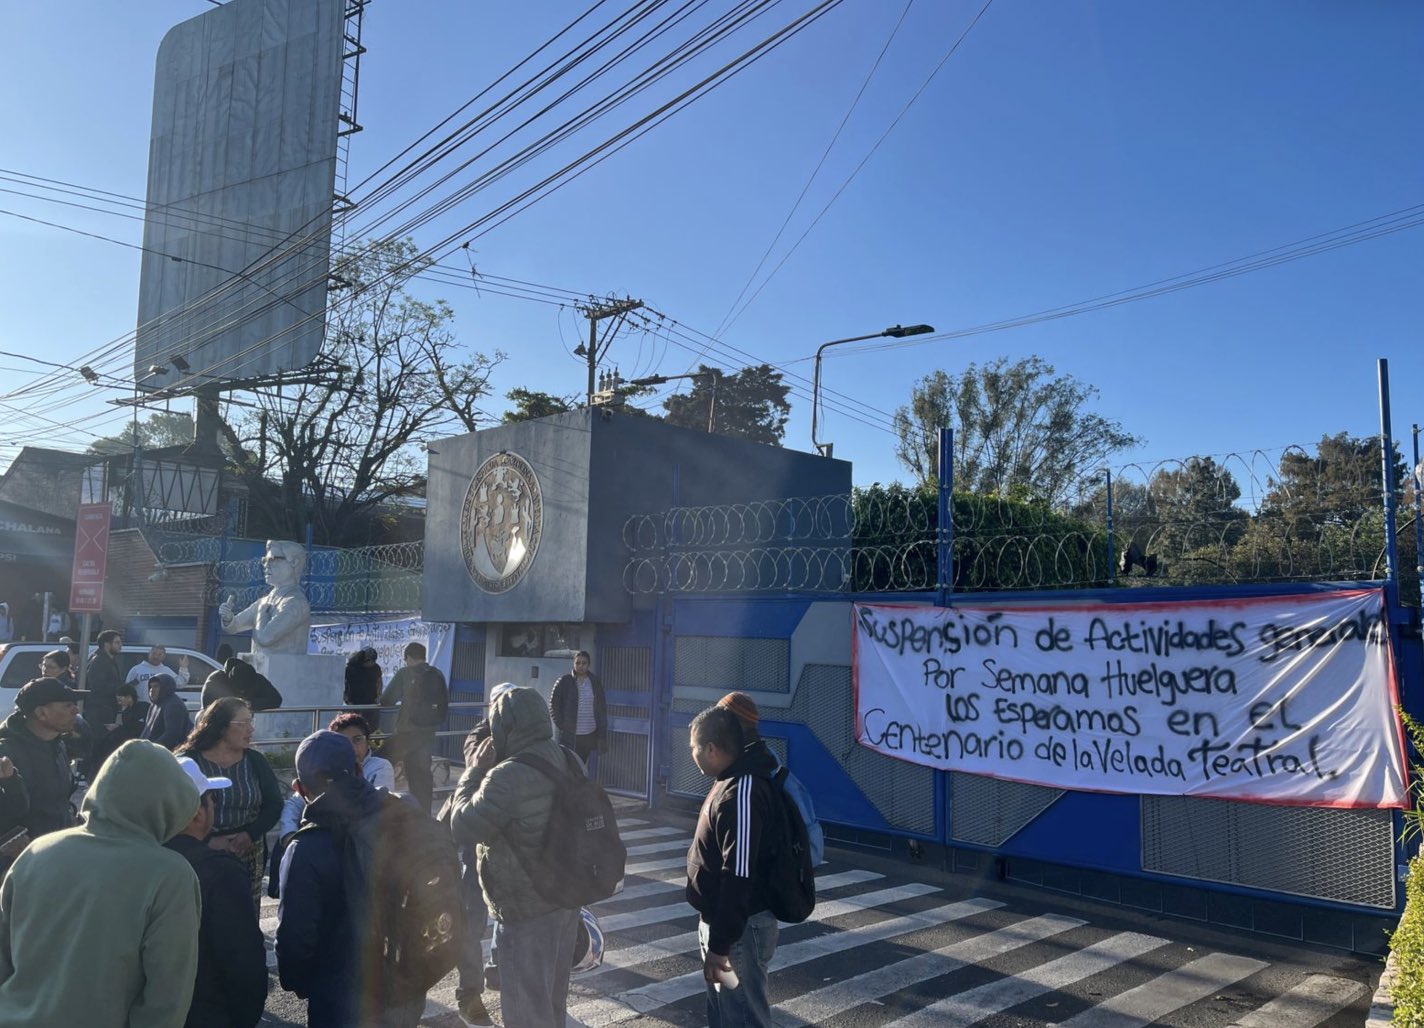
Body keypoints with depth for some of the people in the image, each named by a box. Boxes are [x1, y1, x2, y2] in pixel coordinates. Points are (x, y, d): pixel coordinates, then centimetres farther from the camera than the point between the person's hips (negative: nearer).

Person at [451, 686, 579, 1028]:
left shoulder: (508, 776, -27)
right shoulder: (568, 760, 1)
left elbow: (462, 829, -16)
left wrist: (475, 770, -8)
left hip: (528, 912, -8)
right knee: (552, 997, 24)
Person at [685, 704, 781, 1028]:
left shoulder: (742, 792, -26)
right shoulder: (731, 780, 8)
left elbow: (739, 877, -29)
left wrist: (720, 944, -26)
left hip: (739, 928, -10)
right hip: (721, 920, 10)